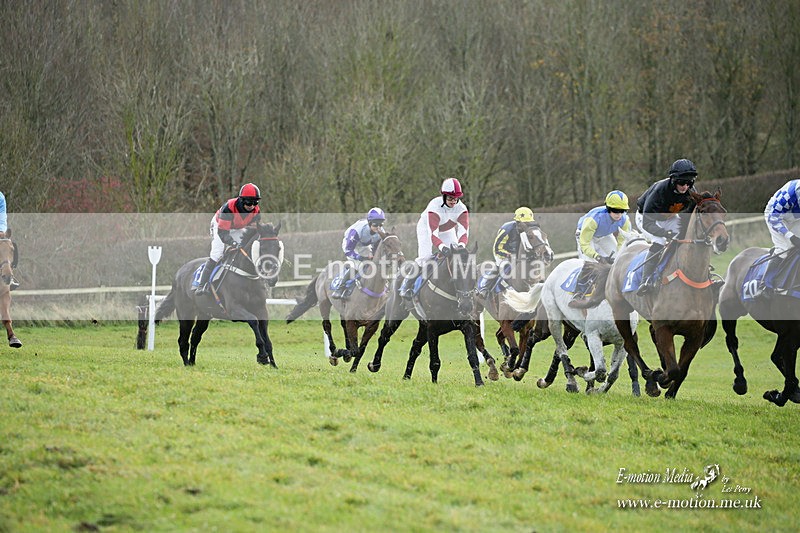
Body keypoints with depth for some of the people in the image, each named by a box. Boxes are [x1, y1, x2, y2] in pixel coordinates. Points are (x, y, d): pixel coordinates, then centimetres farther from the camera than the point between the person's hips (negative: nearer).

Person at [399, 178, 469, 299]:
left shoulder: (461, 208, -27)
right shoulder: (434, 206, -39)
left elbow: (464, 230, -37)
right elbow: (432, 233, -47)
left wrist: (461, 244, -58)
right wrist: (442, 246, -65)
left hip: (447, 231, 4)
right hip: (426, 228, -4)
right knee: (424, 256, -22)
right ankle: (407, 284, -11)